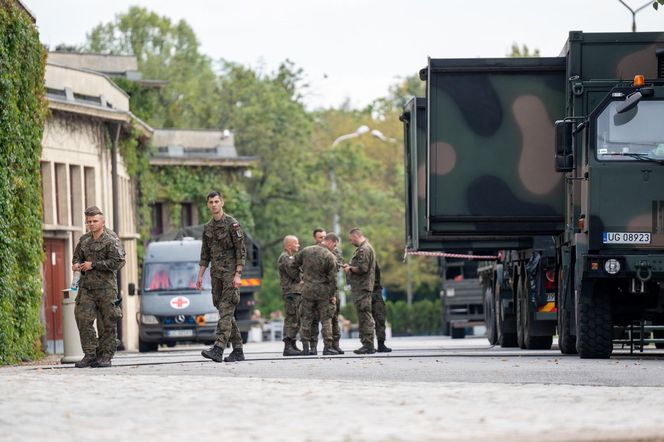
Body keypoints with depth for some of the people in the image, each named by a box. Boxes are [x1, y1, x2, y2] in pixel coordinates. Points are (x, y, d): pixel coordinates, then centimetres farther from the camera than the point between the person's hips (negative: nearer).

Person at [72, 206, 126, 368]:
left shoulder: (111, 240, -5)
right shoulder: (84, 240, 14)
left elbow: (118, 262, -14)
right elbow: (77, 257, 28)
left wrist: (93, 265, -14)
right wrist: (76, 264, 3)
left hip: (106, 286, -5)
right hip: (86, 286, 5)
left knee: (107, 323, -1)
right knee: (83, 318, -7)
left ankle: (105, 356, 5)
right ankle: (90, 354, -2)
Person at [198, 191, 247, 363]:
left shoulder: (232, 224, -7)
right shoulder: (208, 228, 14)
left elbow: (241, 251, -11)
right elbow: (205, 255, 19)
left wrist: (238, 275, -18)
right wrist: (200, 276, 12)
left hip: (230, 273, -7)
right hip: (216, 274, 7)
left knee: (225, 310, -14)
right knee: (226, 312, 7)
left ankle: (218, 349, -25)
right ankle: (238, 350, 13)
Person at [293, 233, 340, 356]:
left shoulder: (306, 251, 2)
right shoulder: (330, 257, -10)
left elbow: (294, 264, 12)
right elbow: (332, 278, -9)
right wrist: (332, 295, 0)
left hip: (307, 290, 3)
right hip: (323, 291, -3)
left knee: (306, 319, 9)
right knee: (326, 319, 5)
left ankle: (305, 347, 7)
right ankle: (327, 346, 1)